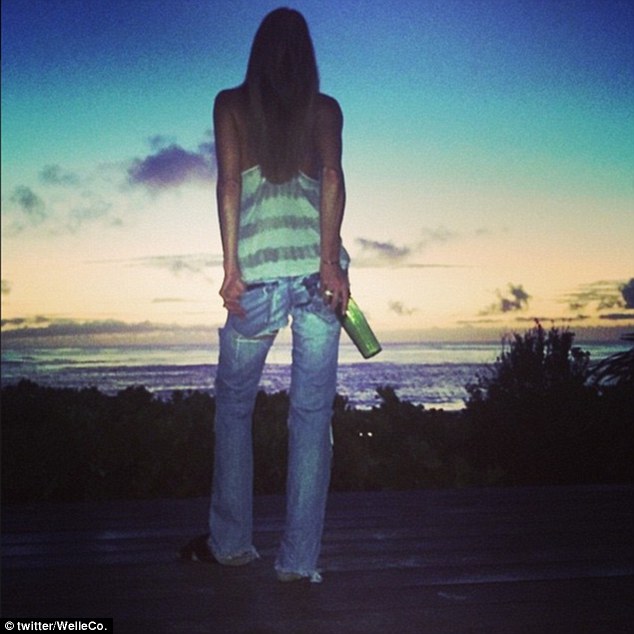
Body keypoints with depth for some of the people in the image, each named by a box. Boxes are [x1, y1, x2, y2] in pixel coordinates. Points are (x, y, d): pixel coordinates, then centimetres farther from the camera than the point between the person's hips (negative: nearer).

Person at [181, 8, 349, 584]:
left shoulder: (231, 104, 13)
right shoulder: (325, 108, 14)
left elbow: (229, 180, 0)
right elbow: (332, 176, -2)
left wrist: (231, 267, -5)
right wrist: (330, 261, -11)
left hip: (258, 267, -1)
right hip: (317, 265, 1)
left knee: (234, 406, 13)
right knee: (312, 414, 3)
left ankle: (231, 541, 18)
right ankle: (299, 558, 5)